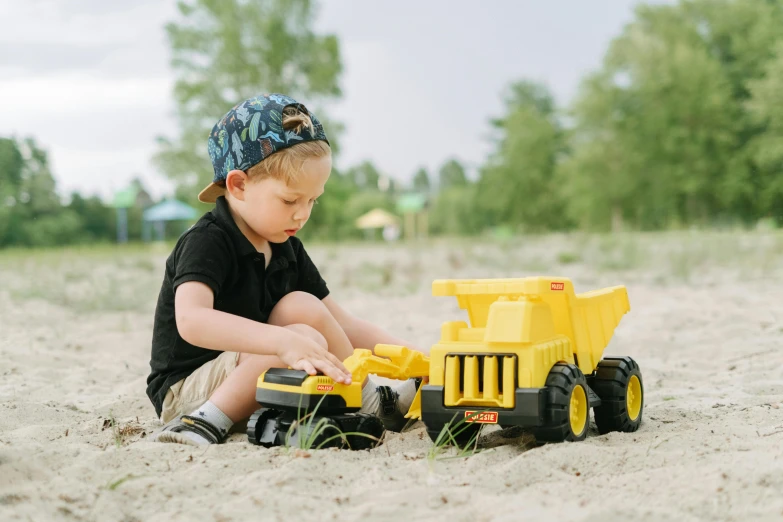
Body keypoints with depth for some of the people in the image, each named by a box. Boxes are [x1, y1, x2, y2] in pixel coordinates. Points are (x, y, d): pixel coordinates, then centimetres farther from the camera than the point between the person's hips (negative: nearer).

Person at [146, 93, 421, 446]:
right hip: (184, 388, -7)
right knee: (306, 337, -26)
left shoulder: (286, 249, 6)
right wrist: (286, 340, -49)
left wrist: (409, 354, -6)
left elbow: (342, 325, 8)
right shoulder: (206, 243, -18)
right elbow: (191, 320, -38)